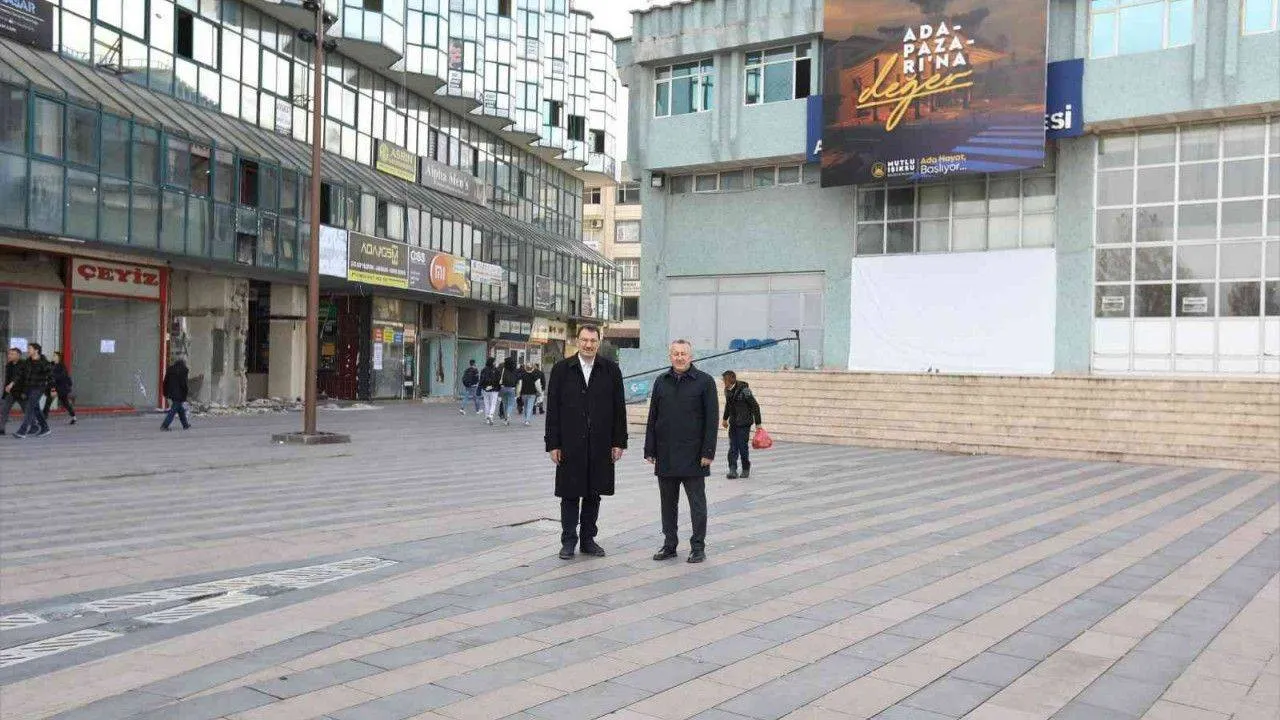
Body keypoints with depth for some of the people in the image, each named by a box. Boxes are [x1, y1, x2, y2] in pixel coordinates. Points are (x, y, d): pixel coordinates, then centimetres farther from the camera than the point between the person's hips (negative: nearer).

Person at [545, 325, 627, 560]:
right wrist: (553, 444, -4)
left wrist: (619, 442, -1)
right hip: (570, 445, -1)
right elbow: (552, 409, 0)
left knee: (594, 494, 10)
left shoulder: (611, 369, 3)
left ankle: (588, 539, 22)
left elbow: (619, 408, 3)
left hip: (600, 445, 1)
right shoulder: (562, 369, 1)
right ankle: (568, 541, 16)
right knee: (570, 494, 5)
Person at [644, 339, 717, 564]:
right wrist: (650, 450, 6)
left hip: (693, 456, -4)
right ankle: (669, 545, 21)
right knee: (668, 503, 11)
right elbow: (652, 418, 11)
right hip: (665, 455, 4)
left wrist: (708, 452, -11)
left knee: (697, 502, 4)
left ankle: (698, 547, 13)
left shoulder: (704, 381, -2)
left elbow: (711, 419, -5)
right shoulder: (661, 382, 9)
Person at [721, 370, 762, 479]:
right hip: (733, 423, 6)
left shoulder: (744, 390, -17)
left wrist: (758, 423, -12)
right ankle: (733, 470, -1)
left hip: (744, 423, -6)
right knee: (733, 447, 0)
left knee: (743, 447, -1)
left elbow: (755, 406, -13)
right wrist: (725, 419, 29)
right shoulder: (727, 390, 4)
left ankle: (746, 470, 15)